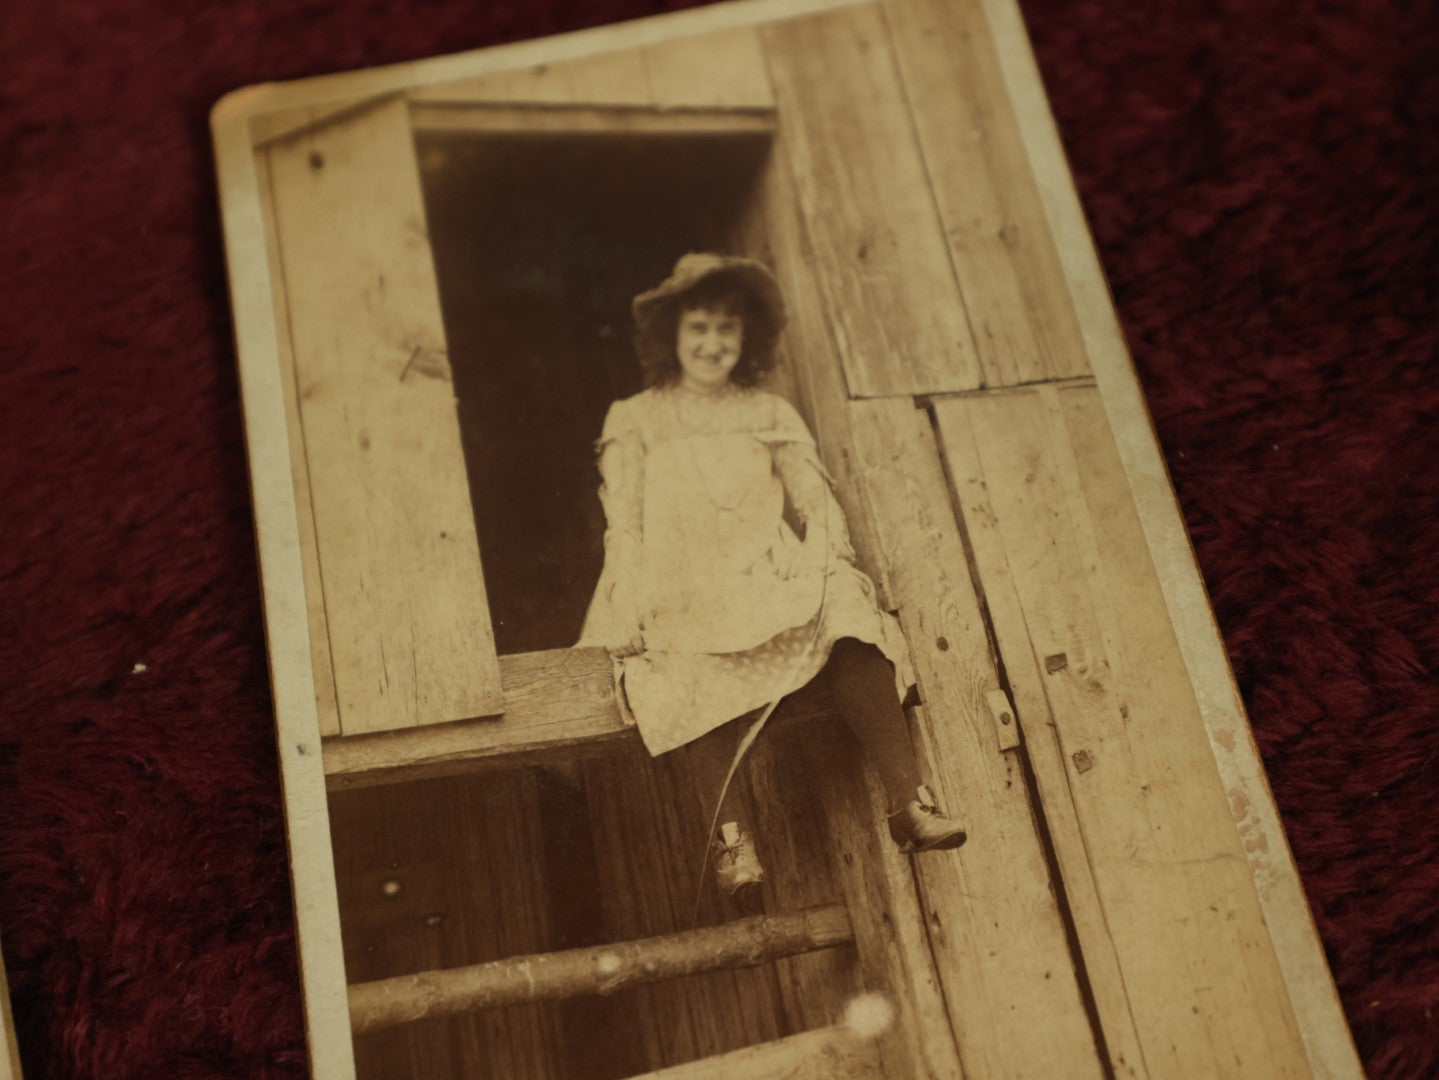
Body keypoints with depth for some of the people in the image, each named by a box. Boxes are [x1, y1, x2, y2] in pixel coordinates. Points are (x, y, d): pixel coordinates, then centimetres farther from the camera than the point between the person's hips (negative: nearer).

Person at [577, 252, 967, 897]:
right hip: (679, 589, -1)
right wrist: (635, 609, -10)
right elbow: (624, 527, 5)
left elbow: (818, 503, 11)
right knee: (694, 653, -36)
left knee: (845, 613, -31)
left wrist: (828, 567, -8)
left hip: (770, 577, 1)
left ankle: (908, 802, -38)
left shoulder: (770, 414, 21)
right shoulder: (634, 420, 15)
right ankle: (730, 832, -39)